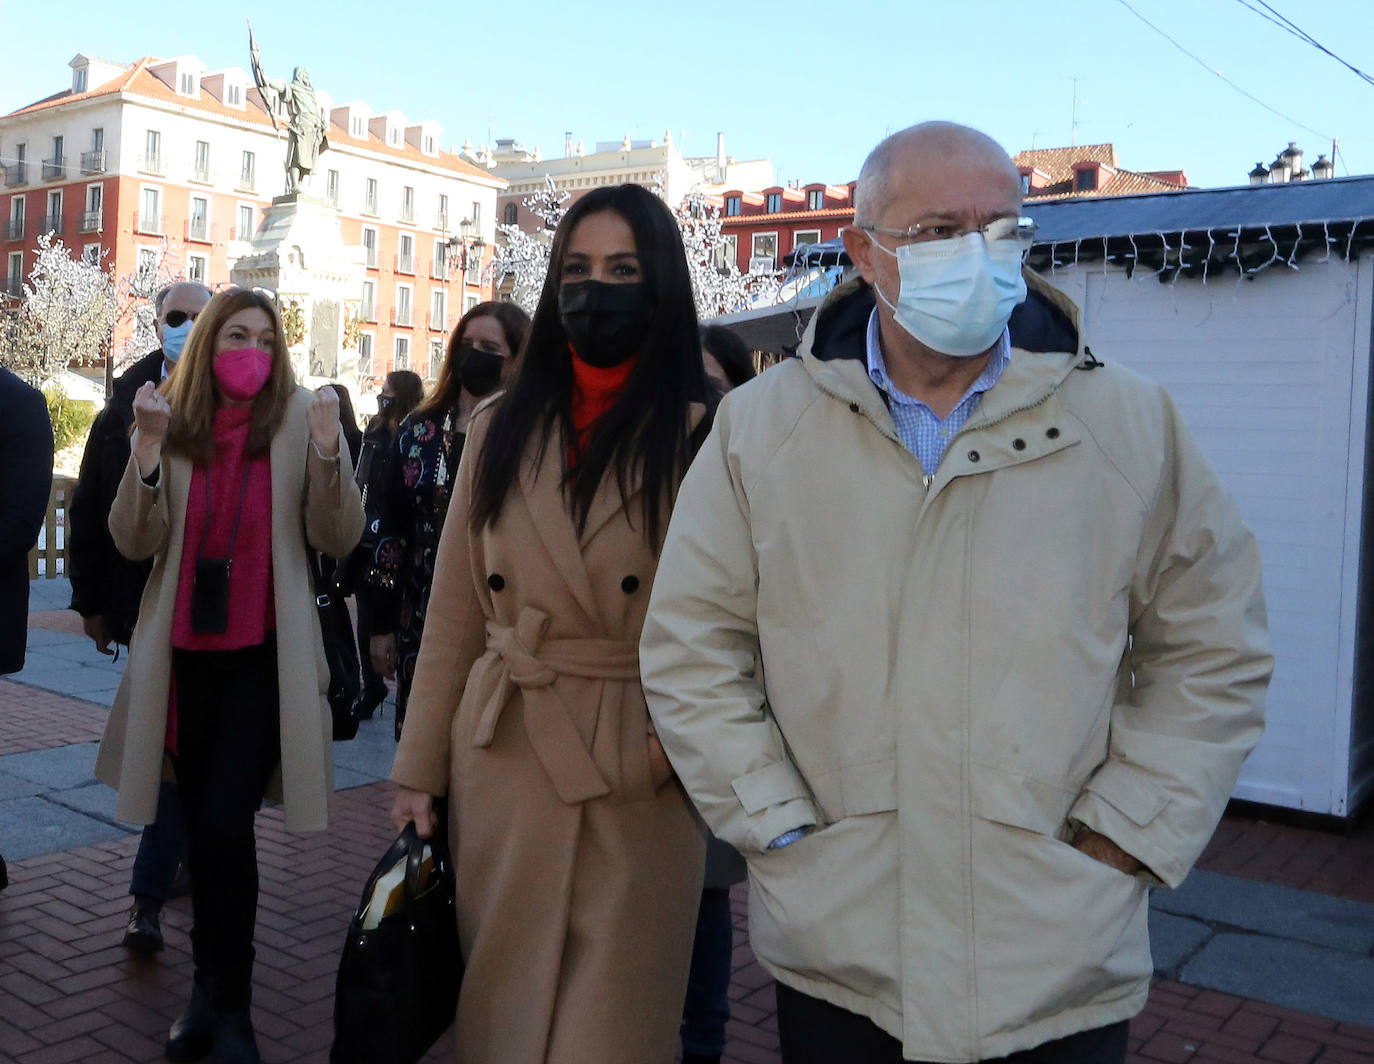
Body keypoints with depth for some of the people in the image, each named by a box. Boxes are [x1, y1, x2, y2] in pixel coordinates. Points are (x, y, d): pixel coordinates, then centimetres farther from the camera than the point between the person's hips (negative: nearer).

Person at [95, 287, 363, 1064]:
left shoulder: (300, 418, -4)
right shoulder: (174, 421, 4)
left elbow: (338, 541, -7)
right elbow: (135, 543, -2)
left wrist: (329, 453, -22)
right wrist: (149, 451, -16)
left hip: (265, 651, -3)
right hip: (186, 650, 4)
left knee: (226, 821, -11)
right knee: (202, 823, 13)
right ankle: (214, 987, 29)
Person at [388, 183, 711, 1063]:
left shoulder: (705, 435, -2)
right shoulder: (501, 429, 7)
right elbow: (454, 616, 7)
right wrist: (419, 769, 6)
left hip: (641, 780, -3)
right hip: (499, 764, 3)